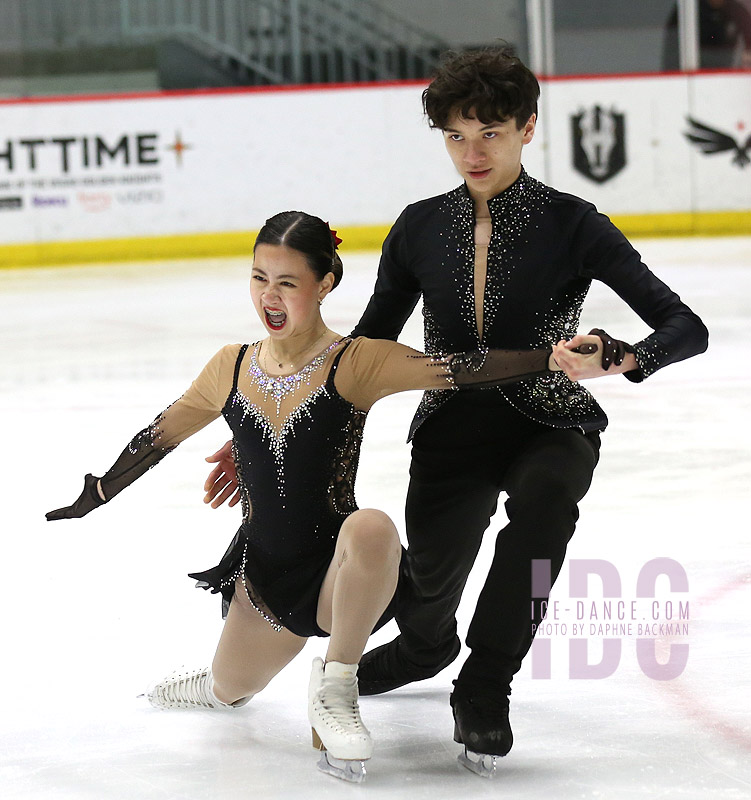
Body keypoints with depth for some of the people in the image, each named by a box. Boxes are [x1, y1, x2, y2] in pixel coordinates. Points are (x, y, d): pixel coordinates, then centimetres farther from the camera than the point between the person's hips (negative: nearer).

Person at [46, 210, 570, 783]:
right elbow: (160, 436, 16)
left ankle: (336, 683, -18)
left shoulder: (354, 364, -13)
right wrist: (98, 494, 29)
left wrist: (553, 358, -40)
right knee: (231, 690, 20)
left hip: (334, 570, -5)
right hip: (263, 569, 5)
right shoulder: (231, 370, 0)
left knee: (372, 528, -39)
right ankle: (222, 683, 61)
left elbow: (458, 370, -25)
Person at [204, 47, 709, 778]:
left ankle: (483, 689, -21)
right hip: (453, 433, 3)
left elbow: (686, 329, -17)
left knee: (544, 496, -37)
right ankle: (427, 648, 34)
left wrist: (618, 359, -39)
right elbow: (366, 348, 8)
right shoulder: (420, 230, -1)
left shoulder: (570, 225, -11)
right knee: (423, 610, -10)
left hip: (550, 429, -3)